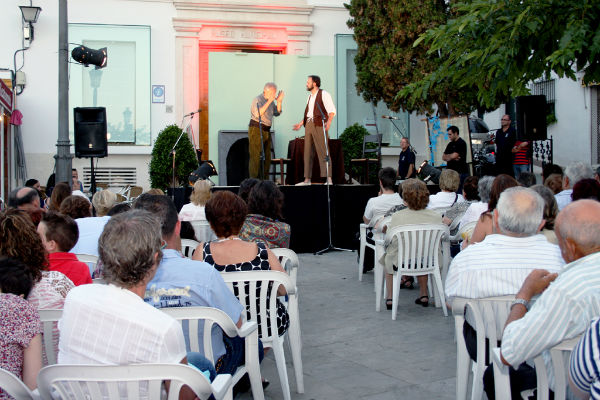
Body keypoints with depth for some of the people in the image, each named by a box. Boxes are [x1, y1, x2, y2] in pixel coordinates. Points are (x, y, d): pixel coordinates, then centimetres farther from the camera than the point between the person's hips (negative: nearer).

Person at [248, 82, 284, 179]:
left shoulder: (271, 100, 15)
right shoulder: (258, 99, -10)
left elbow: (277, 113, 15)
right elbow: (258, 113, -25)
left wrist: (279, 101, 2)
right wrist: (269, 101, -24)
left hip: (266, 130, 9)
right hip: (256, 129, -9)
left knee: (267, 157, 9)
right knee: (256, 156, -10)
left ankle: (264, 180, 15)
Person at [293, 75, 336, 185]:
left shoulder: (323, 94, -3)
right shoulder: (310, 96, 22)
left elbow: (332, 110, -10)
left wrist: (328, 122, -24)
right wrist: (301, 123, 24)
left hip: (319, 125, -8)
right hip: (309, 125, 8)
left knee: (323, 152, -10)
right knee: (308, 152, 6)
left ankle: (329, 179, -10)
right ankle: (307, 179, 10)